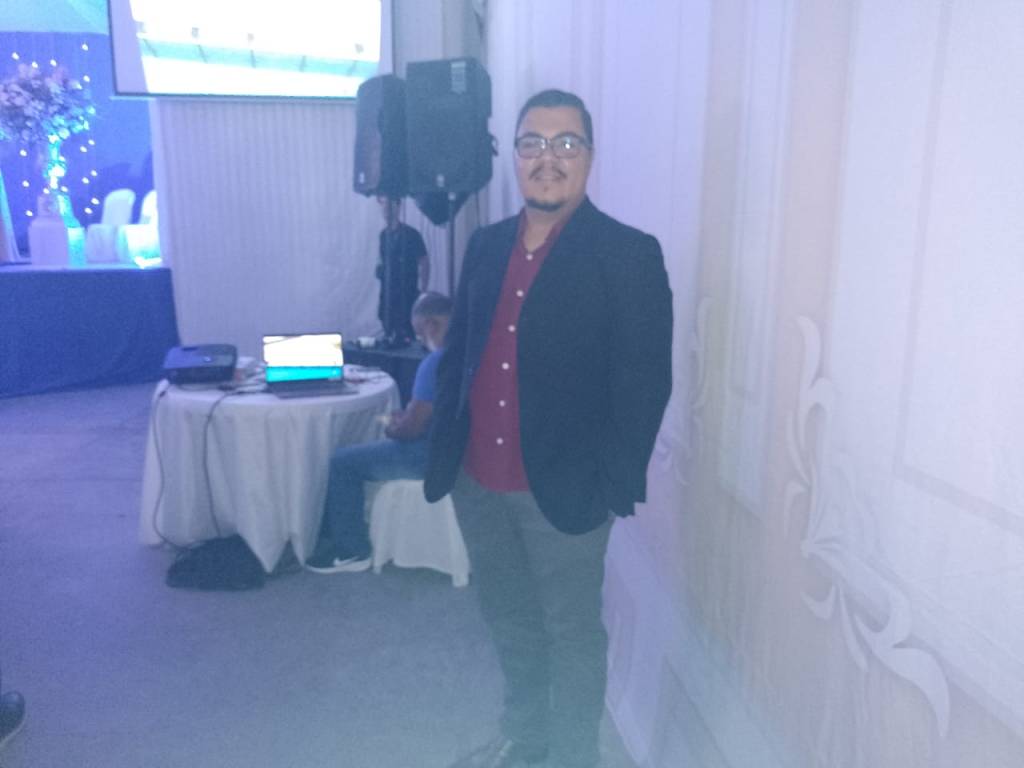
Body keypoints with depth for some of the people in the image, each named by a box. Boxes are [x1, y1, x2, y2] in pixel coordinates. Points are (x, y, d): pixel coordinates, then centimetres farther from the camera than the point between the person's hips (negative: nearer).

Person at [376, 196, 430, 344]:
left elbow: (424, 264, -8)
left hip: (407, 297, -6)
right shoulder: (384, 234, 9)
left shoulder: (410, 234, -9)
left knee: (406, 339, -9)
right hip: (387, 296, 6)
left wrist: (421, 295, -12)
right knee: (389, 338, 11)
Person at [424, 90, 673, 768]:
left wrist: (615, 485, -15)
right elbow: (457, 350, 11)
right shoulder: (487, 245, 7)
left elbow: (645, 380, -12)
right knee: (509, 620, 23)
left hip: (562, 487, -5)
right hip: (478, 482, 6)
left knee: (573, 633, 13)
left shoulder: (629, 254, -10)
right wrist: (445, 452, 7)